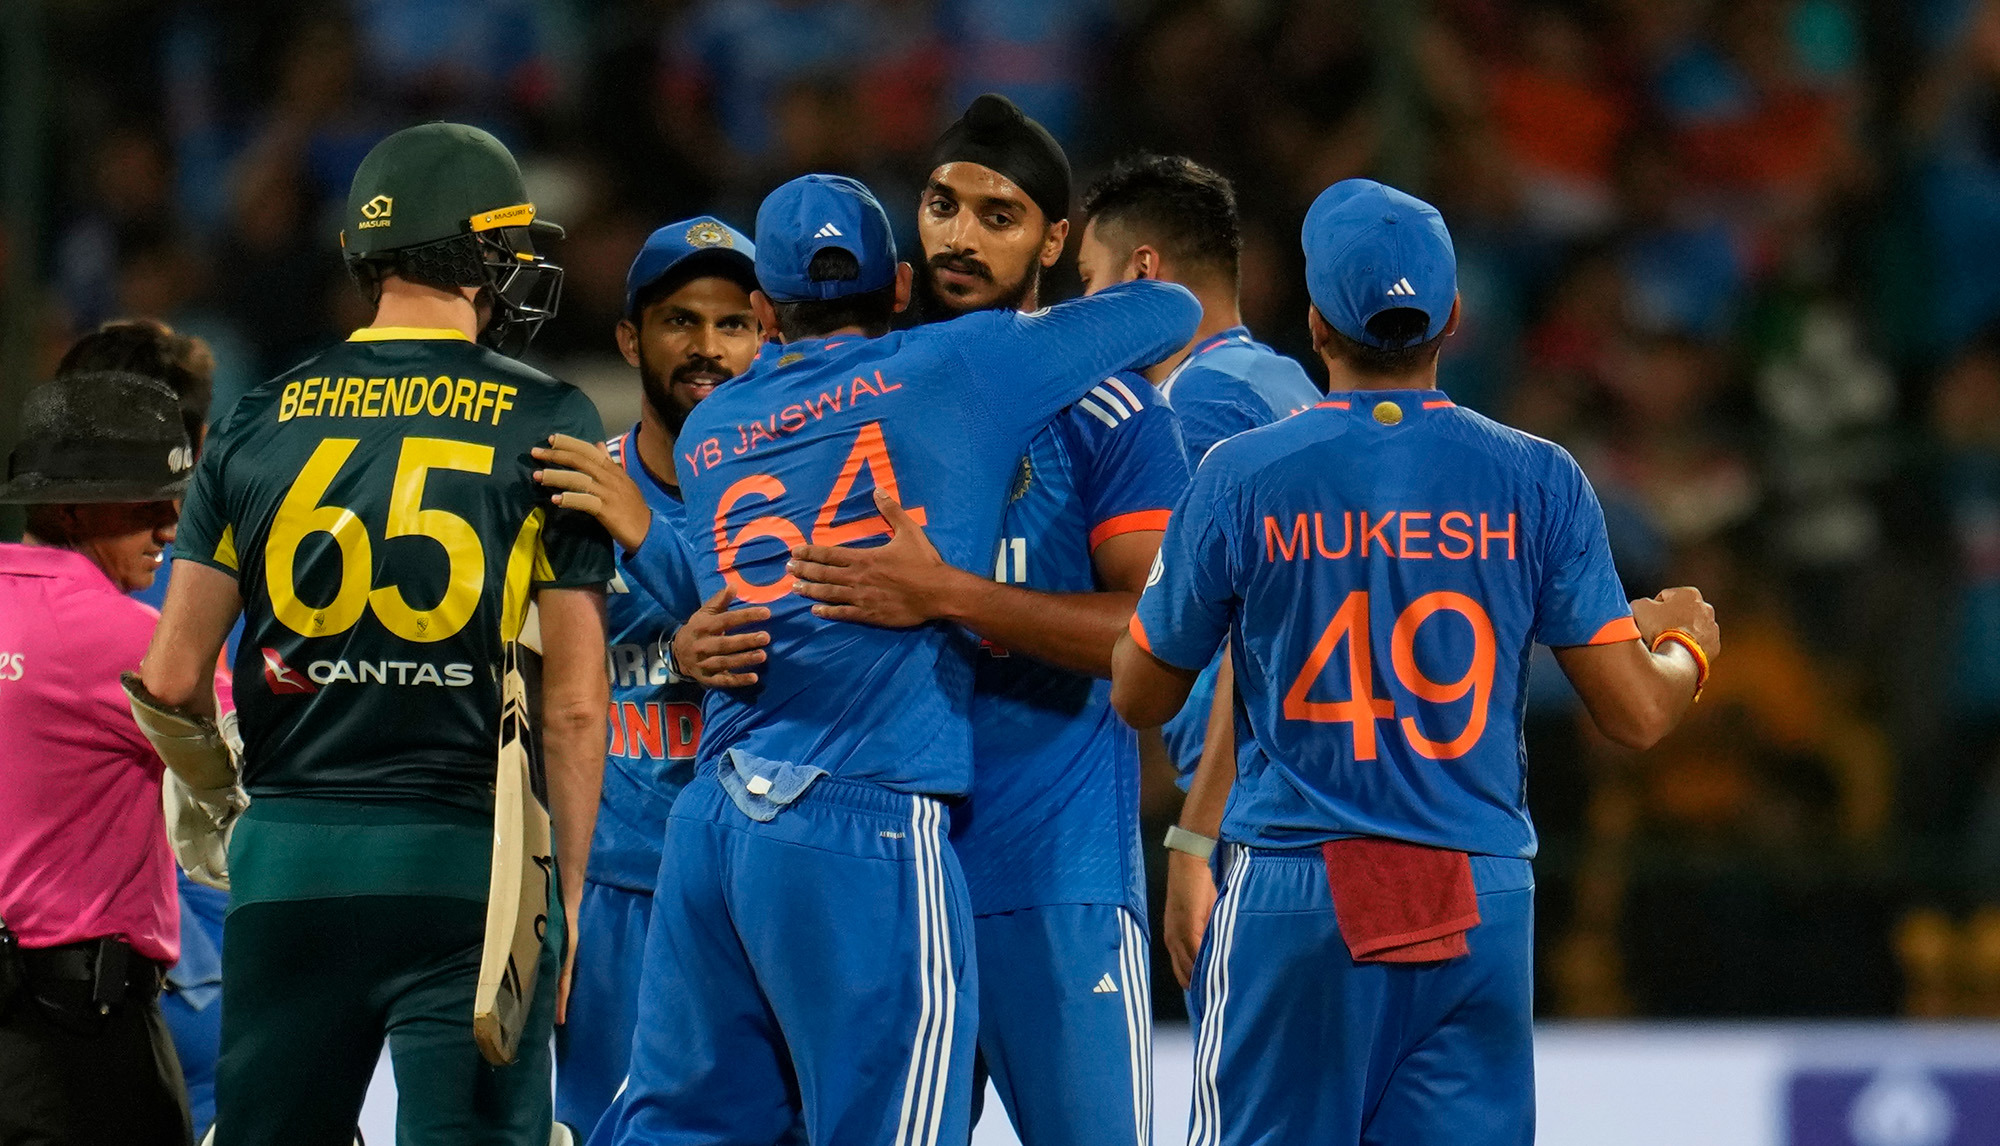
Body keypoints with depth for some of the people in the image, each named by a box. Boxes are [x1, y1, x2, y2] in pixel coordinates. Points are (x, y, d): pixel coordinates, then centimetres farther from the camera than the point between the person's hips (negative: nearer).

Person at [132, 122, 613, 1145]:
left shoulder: (261, 422, 7)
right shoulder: (546, 427, -2)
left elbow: (172, 678, 5)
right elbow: (574, 705, -4)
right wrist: (566, 897, 5)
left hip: (288, 858, 3)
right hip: (467, 861, -3)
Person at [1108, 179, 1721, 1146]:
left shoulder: (1242, 477, -3)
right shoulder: (1536, 481, -1)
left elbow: (1140, 697, 7)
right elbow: (1637, 714, 2)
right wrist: (1687, 647, 23)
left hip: (1293, 897, -1)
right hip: (1483, 910, 1)